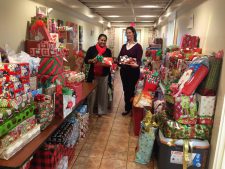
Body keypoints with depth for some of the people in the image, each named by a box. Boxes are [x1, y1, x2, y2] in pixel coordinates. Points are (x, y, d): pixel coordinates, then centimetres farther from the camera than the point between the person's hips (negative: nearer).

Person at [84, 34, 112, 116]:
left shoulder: (108, 51, 6)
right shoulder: (92, 49, -1)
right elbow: (86, 60, -1)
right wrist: (92, 60, -19)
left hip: (104, 75, 2)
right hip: (93, 75, -2)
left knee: (103, 93, 9)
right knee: (92, 93, 3)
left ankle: (101, 111, 23)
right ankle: (89, 111, 18)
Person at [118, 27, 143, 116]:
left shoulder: (138, 46, -5)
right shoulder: (124, 46, 12)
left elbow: (139, 60, -16)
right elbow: (119, 57, 6)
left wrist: (136, 65, -39)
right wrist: (118, 62, -17)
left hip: (133, 71, -5)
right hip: (124, 71, 5)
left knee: (132, 90, 2)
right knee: (126, 90, 11)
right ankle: (127, 108, 24)